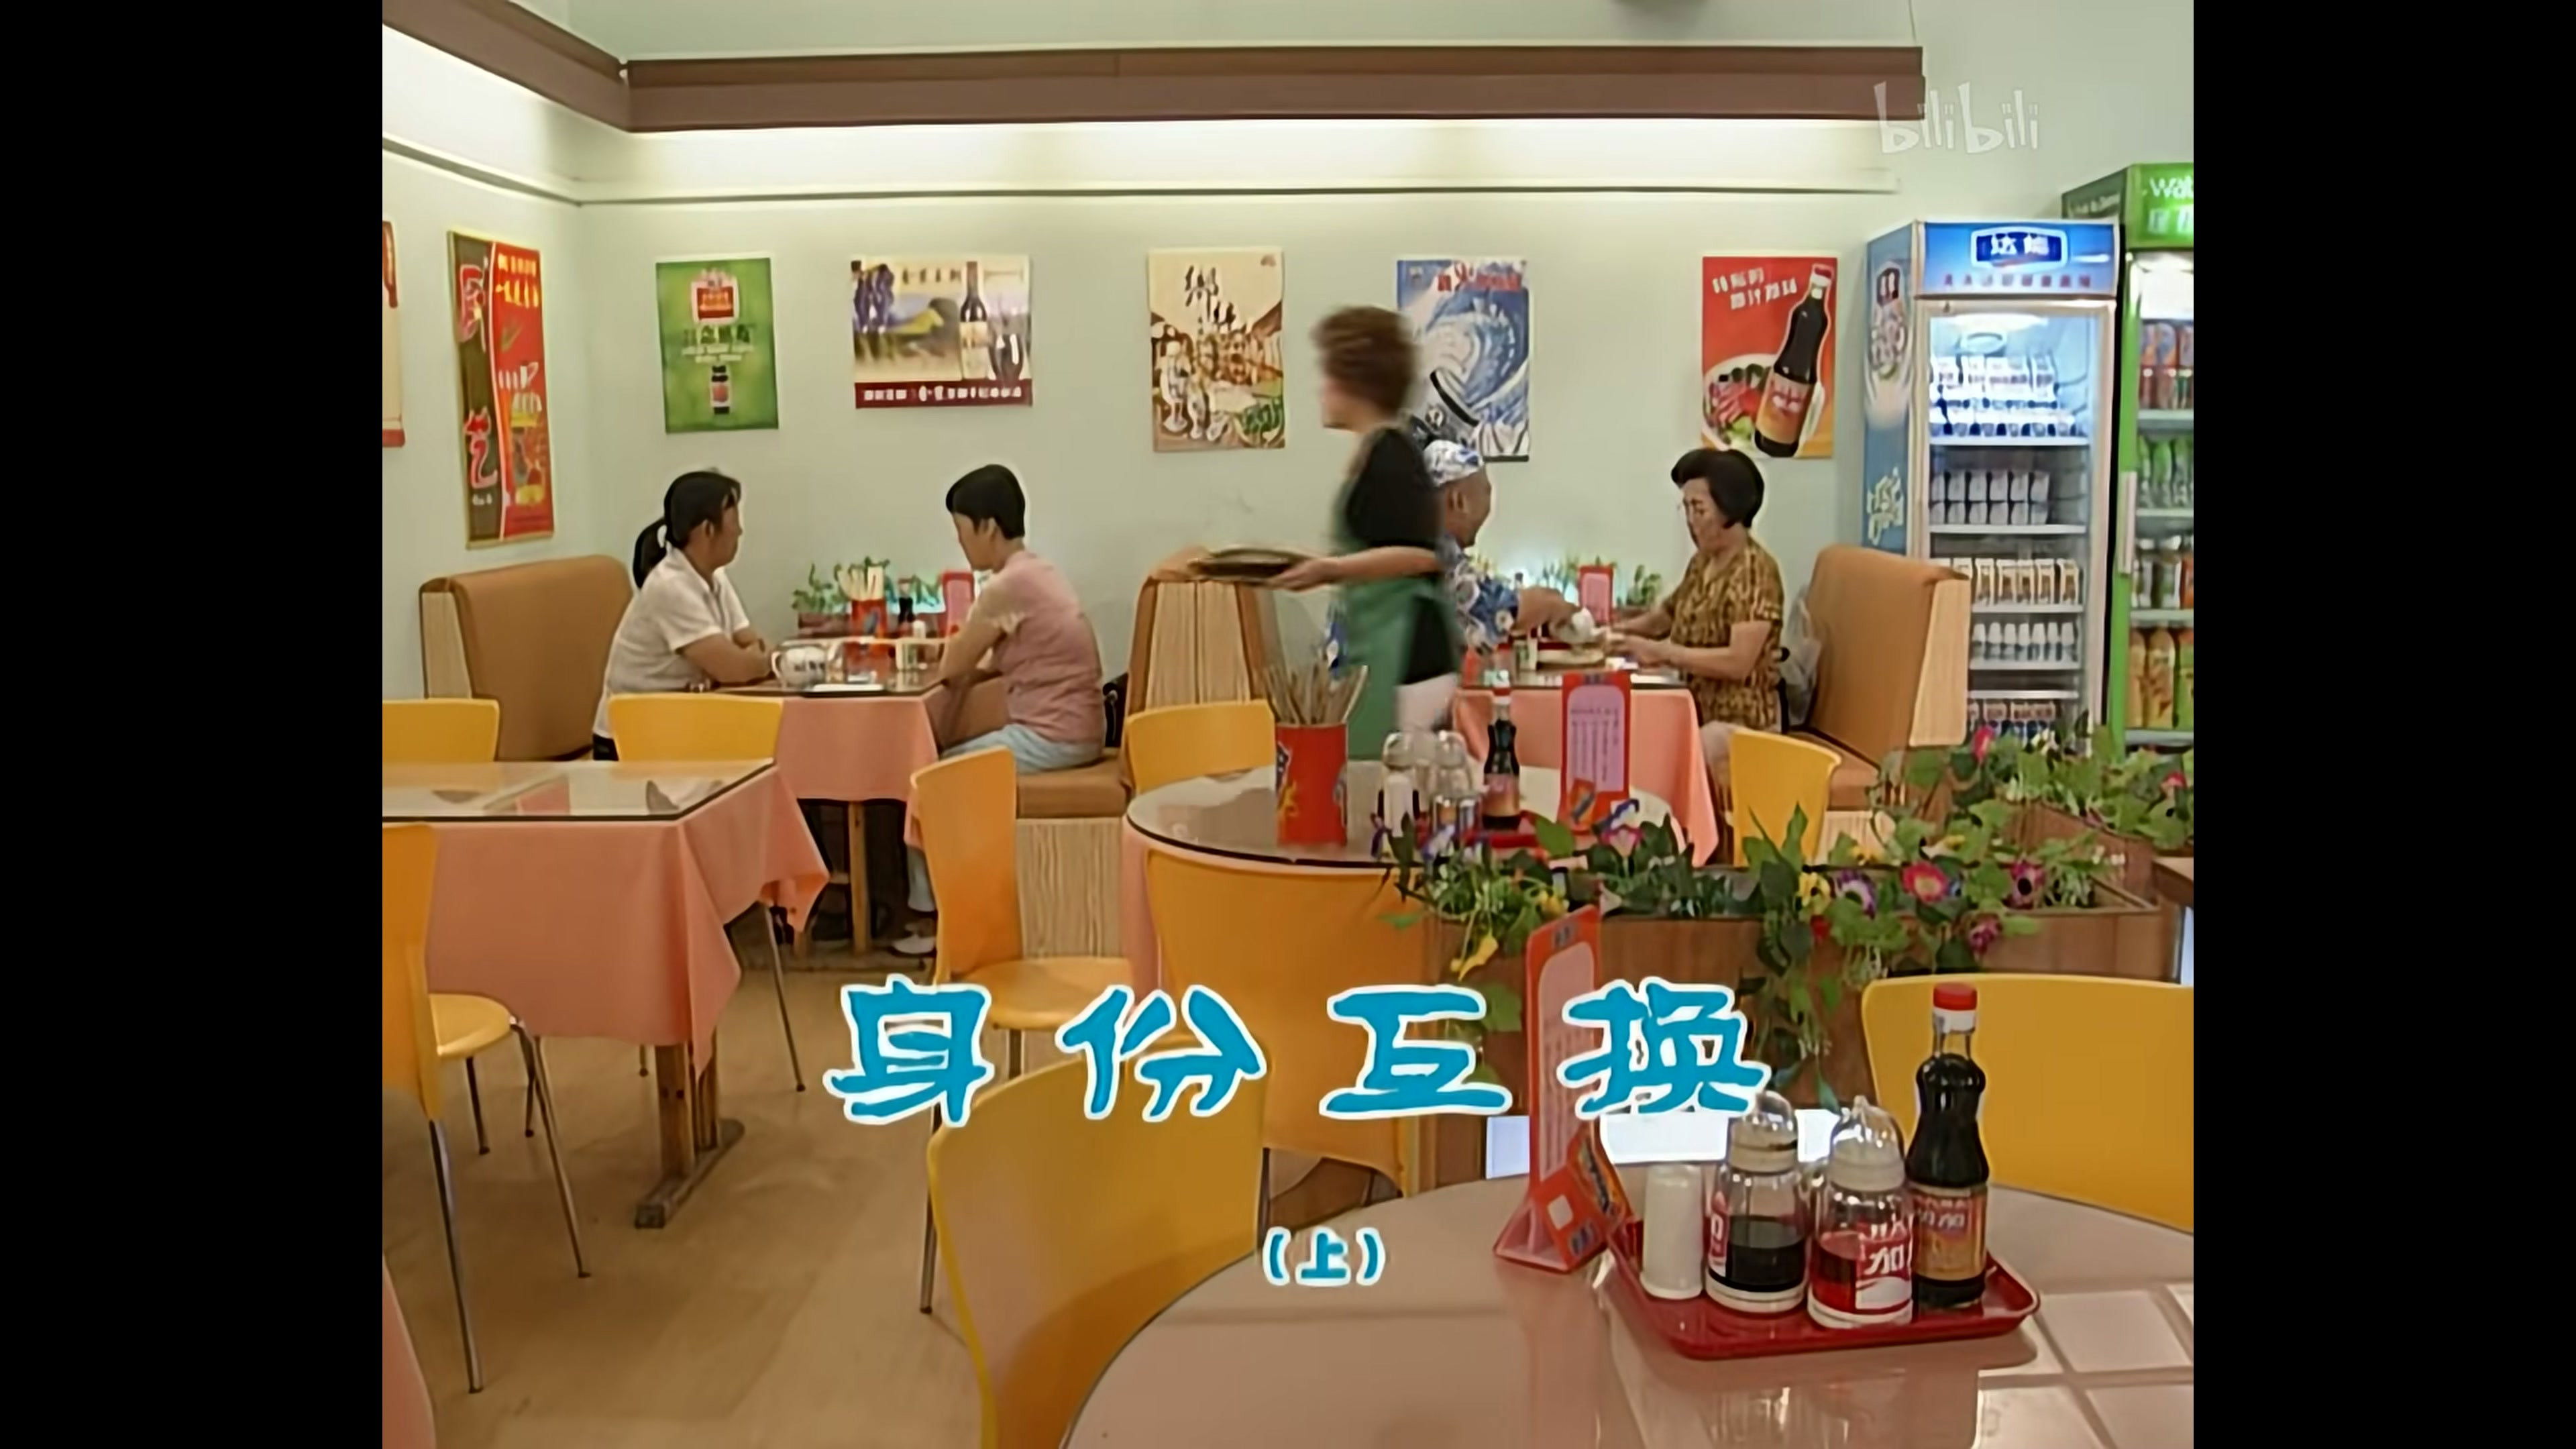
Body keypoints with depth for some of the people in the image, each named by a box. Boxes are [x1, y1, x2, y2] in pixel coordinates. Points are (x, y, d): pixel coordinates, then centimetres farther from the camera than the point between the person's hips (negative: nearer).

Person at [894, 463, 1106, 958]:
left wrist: (952, 648, 11)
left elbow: (952, 667, -10)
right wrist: (966, 667, 6)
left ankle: (934, 915, 13)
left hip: (1051, 738, -9)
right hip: (1068, 732, 9)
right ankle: (944, 903, 18)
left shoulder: (1007, 586, -18)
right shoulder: (1037, 572, 12)